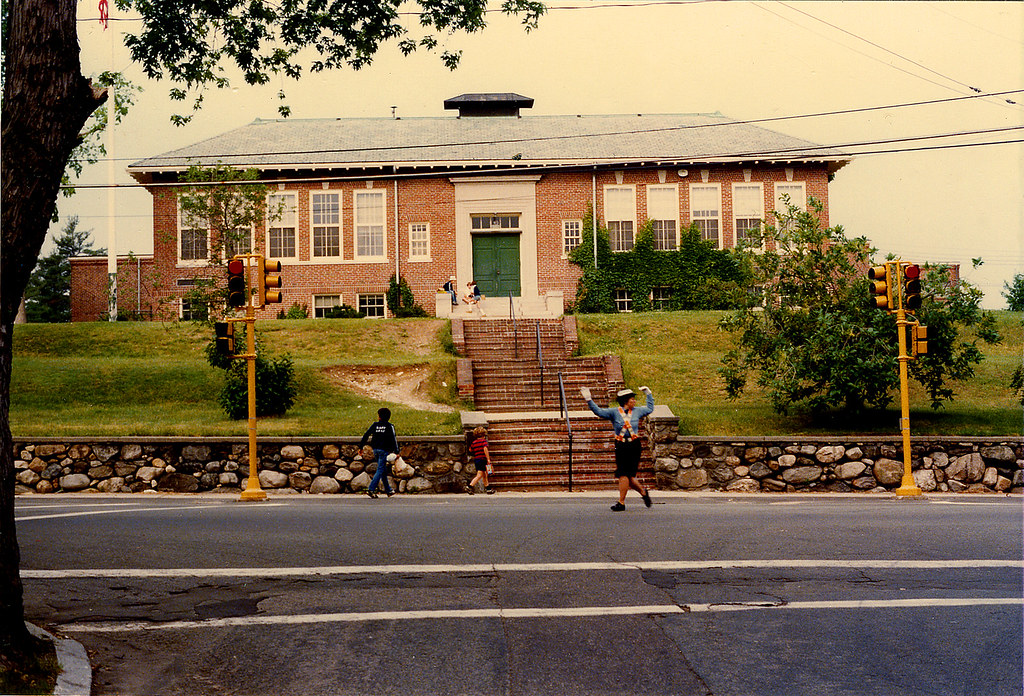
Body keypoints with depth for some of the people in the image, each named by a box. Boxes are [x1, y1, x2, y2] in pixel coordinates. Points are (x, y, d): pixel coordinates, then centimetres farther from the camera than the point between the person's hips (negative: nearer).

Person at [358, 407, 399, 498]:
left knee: (383, 470, 14)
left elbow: (366, 435, 2)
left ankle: (388, 490, 20)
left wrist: (361, 447, 7)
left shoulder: (375, 425, 5)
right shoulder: (389, 426, -4)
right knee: (380, 470, -5)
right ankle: (371, 489, -17)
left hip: (376, 450, 5)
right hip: (384, 450, -5)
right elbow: (393, 439, -10)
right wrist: (396, 451, -9)